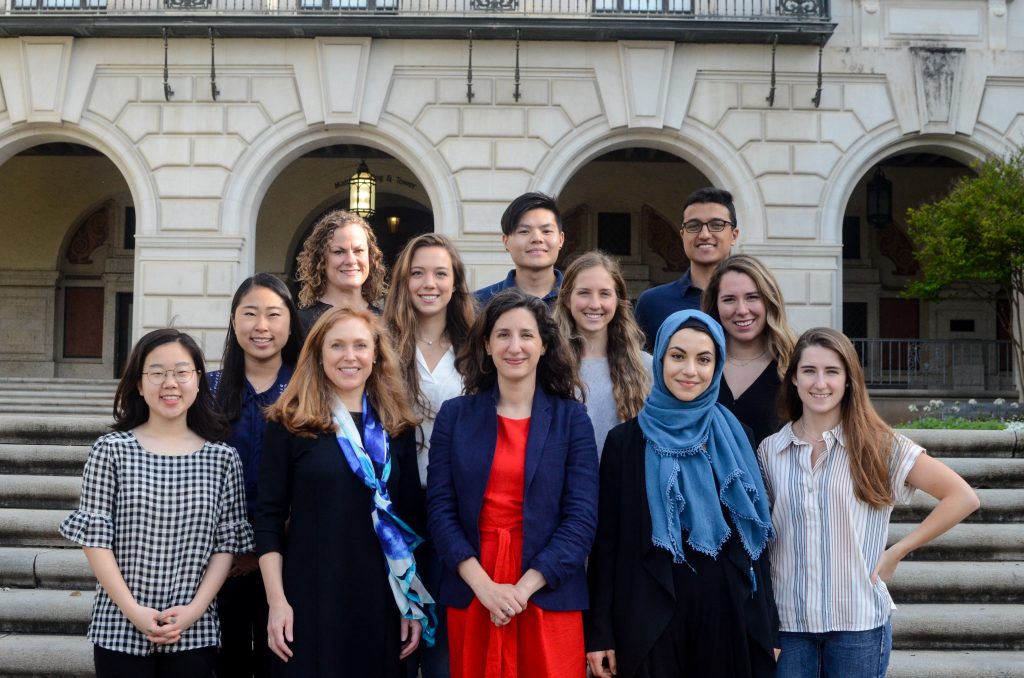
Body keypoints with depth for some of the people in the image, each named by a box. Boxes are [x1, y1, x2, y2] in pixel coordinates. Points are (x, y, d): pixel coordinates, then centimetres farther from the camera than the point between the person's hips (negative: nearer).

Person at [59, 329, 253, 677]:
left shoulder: (222, 458, 2)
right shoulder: (111, 450, -3)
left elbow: (227, 542, 2)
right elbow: (94, 538, -4)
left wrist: (194, 609, -9)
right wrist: (133, 611, -11)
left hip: (195, 632, 1)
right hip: (120, 629, -1)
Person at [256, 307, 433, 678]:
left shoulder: (398, 427, 7)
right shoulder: (289, 424, -1)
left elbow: (411, 520, 9)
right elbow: (269, 517, -2)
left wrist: (414, 603, 5)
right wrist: (276, 601, -8)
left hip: (380, 598, 3)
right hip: (310, 597, -2)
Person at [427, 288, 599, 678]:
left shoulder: (572, 419, 1)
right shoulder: (455, 415, 4)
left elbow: (582, 518, -5)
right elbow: (440, 508, -1)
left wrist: (524, 588, -14)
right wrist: (484, 585, -13)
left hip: (549, 595, -1)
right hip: (470, 593, 1)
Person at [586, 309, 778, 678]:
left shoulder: (735, 437, 6)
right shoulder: (625, 440, -1)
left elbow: (754, 537, 8)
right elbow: (607, 540, -1)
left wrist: (768, 628, 6)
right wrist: (599, 632, -5)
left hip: (728, 612, 2)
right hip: (649, 615, -2)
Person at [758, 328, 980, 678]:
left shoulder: (878, 445, -3)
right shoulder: (769, 451, 3)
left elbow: (962, 497, -4)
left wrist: (896, 552, -6)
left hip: (858, 623, -1)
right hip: (788, 622, 2)